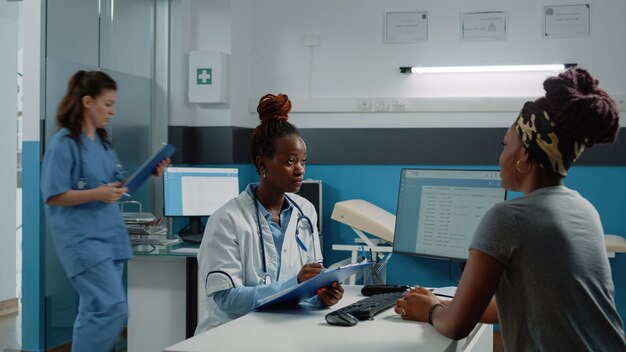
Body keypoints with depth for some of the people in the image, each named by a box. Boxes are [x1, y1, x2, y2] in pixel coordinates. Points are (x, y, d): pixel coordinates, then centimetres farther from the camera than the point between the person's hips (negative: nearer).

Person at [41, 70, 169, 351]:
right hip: (82, 237, -8)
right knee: (113, 308, -15)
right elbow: (53, 196, -14)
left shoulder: (102, 142, 13)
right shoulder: (64, 143, -11)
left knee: (96, 311, 11)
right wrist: (97, 194, -24)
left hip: (110, 234, 8)